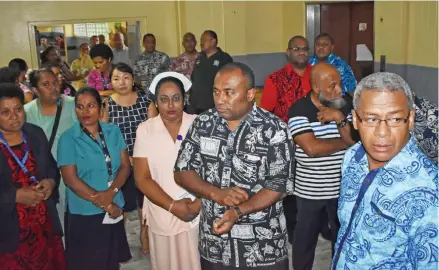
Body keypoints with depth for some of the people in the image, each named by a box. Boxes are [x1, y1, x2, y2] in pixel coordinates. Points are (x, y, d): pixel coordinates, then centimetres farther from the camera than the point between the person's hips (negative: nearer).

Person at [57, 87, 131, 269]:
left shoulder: (114, 132, 2)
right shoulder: (68, 139, -9)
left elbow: (125, 166, 0)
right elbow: (70, 179, -13)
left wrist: (111, 192, -18)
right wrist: (104, 204, -15)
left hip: (115, 210, 3)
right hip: (84, 214, -3)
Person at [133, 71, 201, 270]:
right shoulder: (145, 130, -1)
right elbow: (142, 179, -3)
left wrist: (198, 204, -15)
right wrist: (173, 206, -12)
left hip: (199, 214, -1)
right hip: (162, 218, 1)